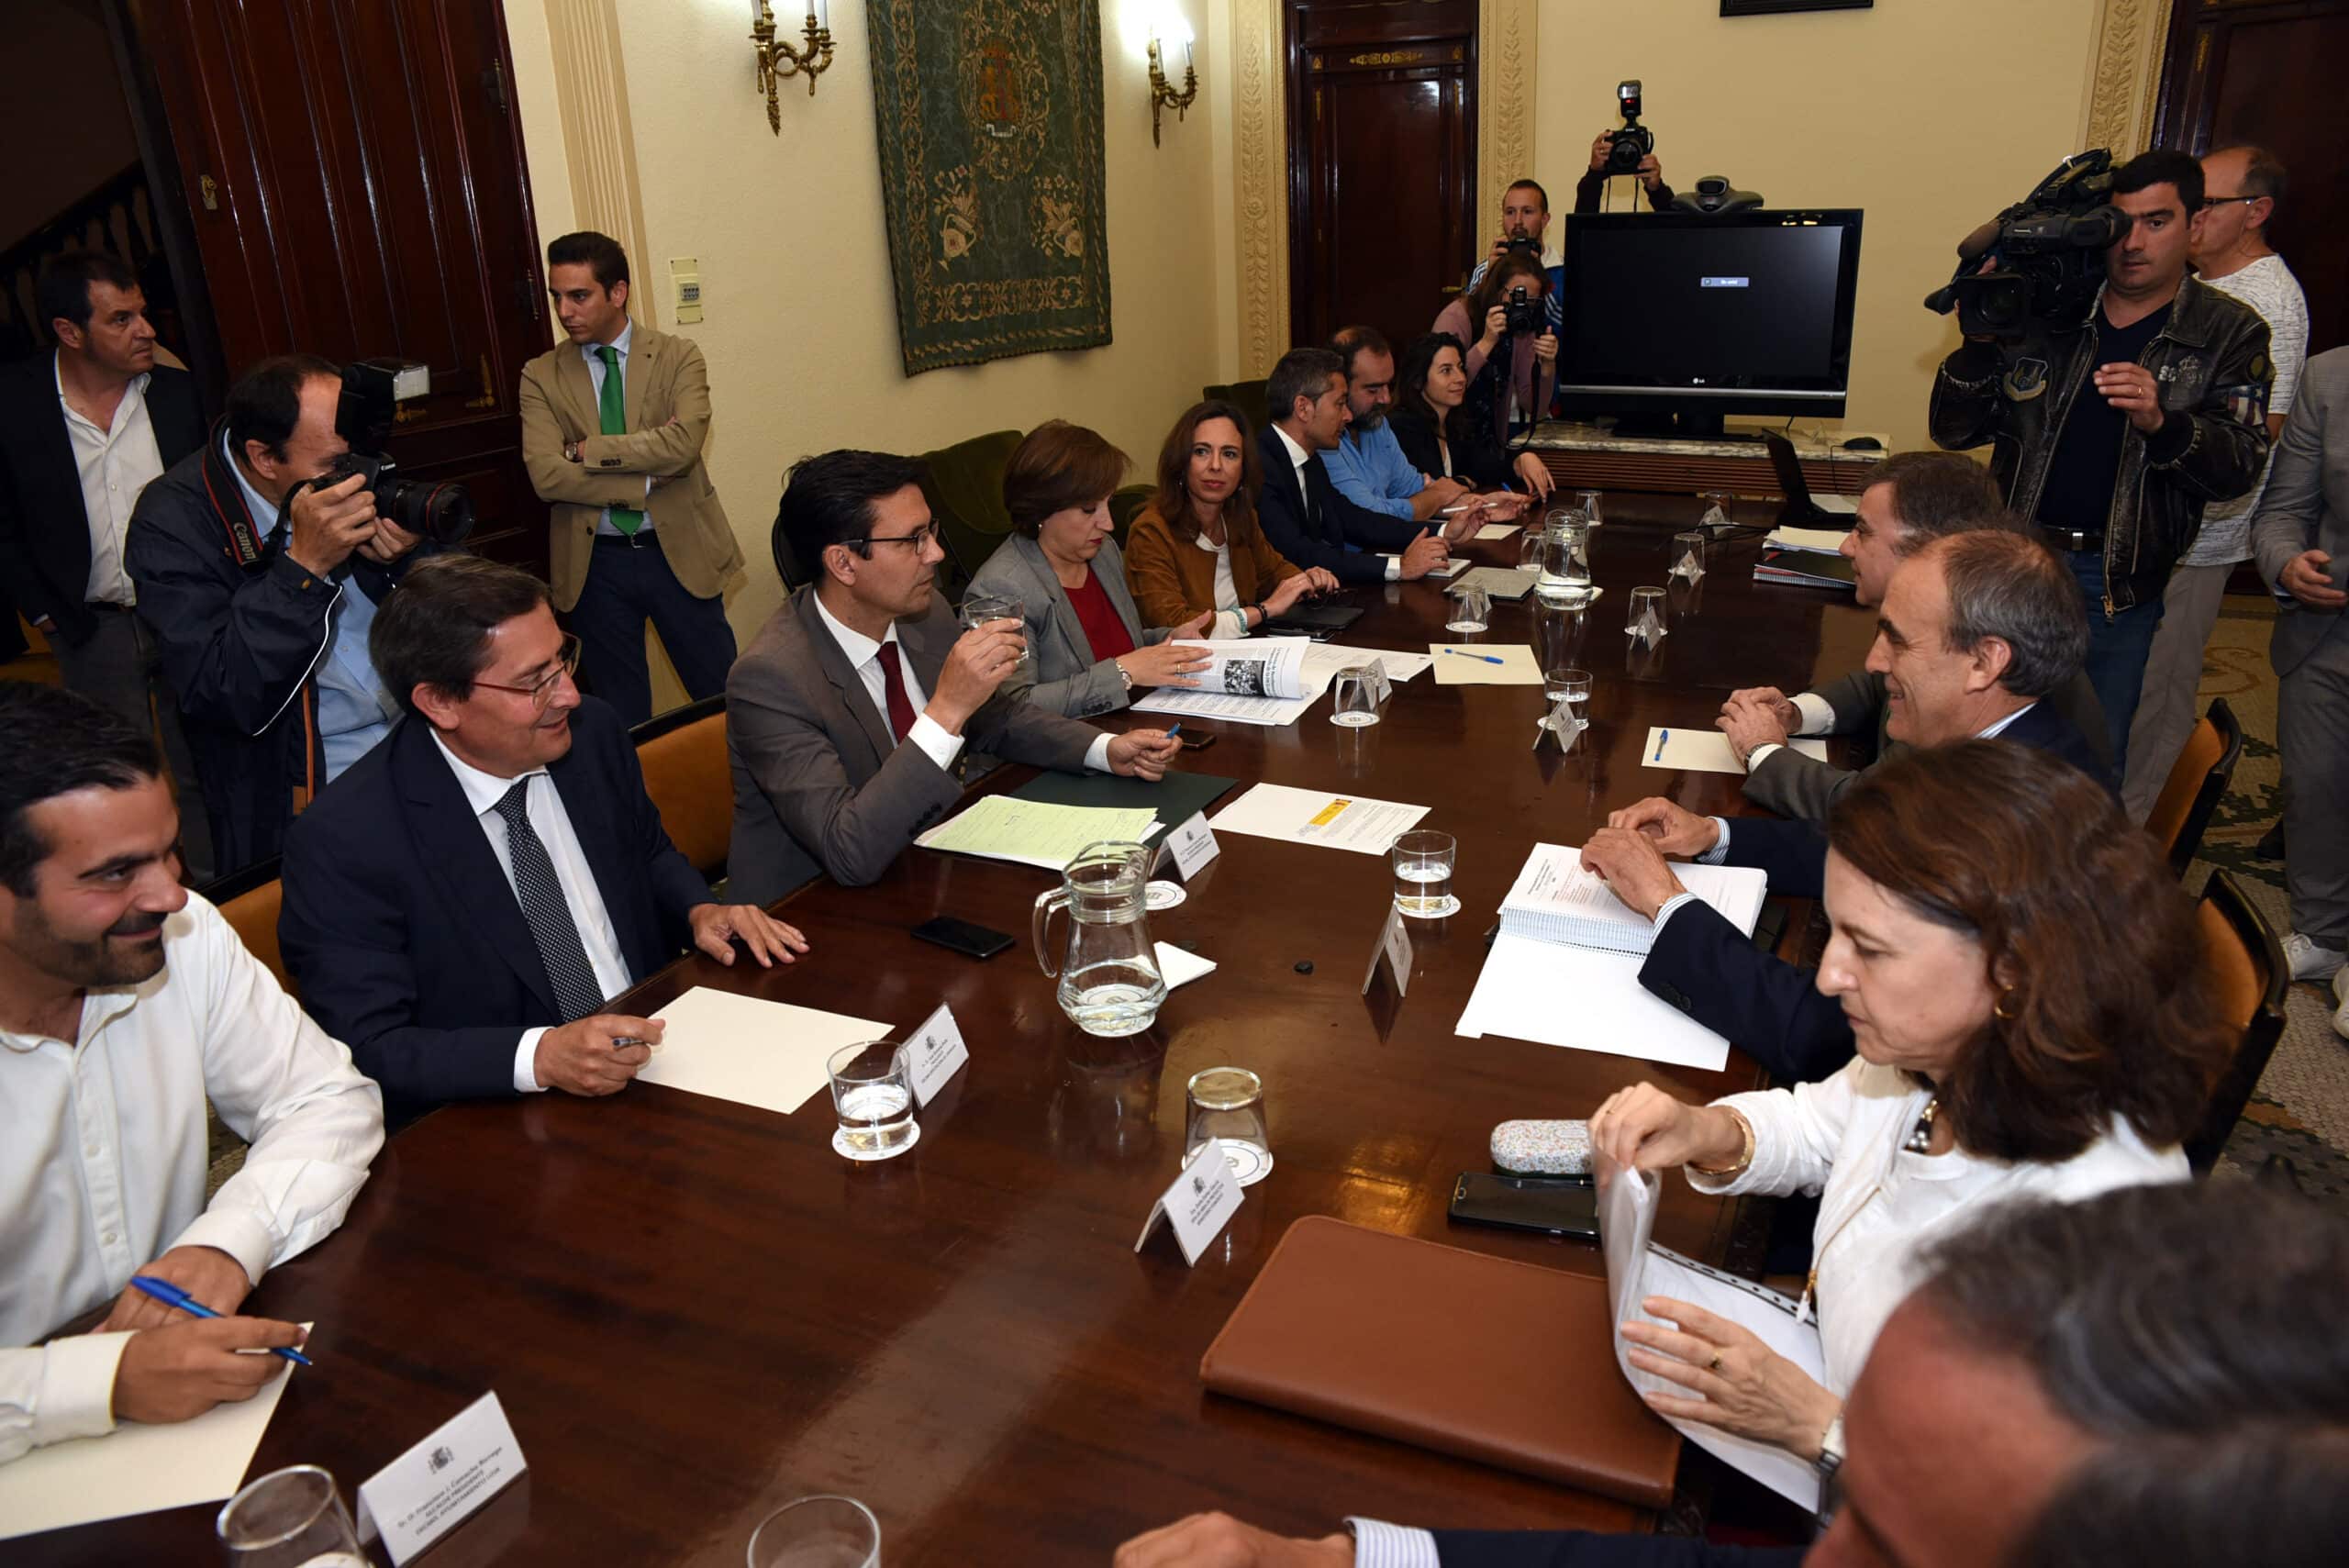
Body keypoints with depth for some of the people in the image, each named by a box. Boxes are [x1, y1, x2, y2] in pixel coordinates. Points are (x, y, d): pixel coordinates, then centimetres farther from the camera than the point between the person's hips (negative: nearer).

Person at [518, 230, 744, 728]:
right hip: (594, 563, 1)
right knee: (622, 713, 12)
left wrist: (589, 450, -15)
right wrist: (647, 480, -17)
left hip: (679, 551, -1)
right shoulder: (541, 376, 1)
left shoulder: (678, 357, -2)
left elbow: (685, 442, -19)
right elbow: (546, 475, -12)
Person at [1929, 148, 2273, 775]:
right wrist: (1982, 341, -15)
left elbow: (2240, 465, -7)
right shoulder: (2043, 311, 3)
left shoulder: (2231, 334, 2)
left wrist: (2161, 423, -25)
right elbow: (1952, 430, 1)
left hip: (2118, 584, -1)